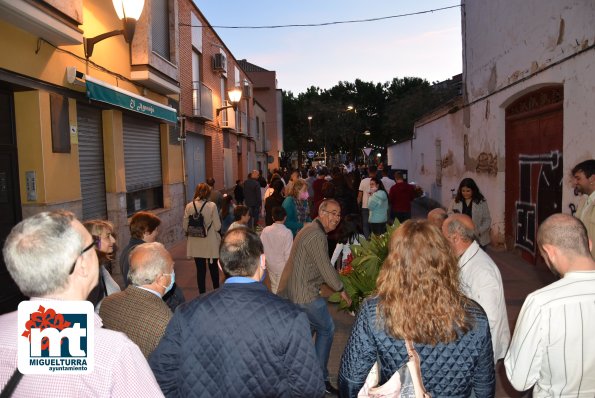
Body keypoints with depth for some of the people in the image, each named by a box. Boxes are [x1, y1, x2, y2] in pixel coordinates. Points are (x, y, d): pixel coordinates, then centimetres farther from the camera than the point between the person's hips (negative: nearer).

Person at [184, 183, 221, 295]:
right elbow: (217, 226, -13)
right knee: (213, 267, 17)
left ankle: (202, 293, 20)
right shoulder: (212, 206, -14)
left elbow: (185, 226, -2)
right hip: (210, 243, -2)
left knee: (200, 269, 12)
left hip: (196, 244, 2)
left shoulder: (189, 206, -7)